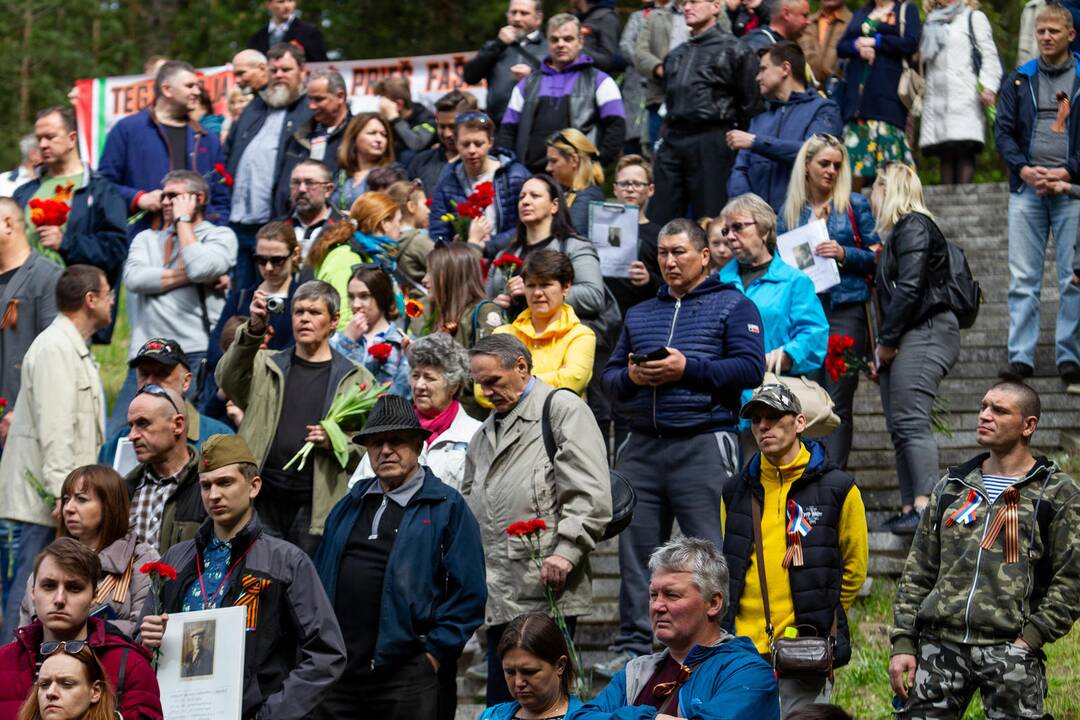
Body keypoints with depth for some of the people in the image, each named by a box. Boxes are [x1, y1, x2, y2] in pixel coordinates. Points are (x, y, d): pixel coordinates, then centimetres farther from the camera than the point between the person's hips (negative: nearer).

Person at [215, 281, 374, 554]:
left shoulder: (356, 379, 9)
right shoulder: (265, 365, 13)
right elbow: (228, 379, -8)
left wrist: (336, 441, -14)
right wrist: (253, 330, -20)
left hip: (317, 508, -1)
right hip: (262, 501, 2)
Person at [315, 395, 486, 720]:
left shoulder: (447, 507, 1)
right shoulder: (348, 507, 18)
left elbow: (468, 593, -5)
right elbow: (320, 580, 19)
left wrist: (435, 654, -10)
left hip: (409, 672, -5)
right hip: (338, 669, 5)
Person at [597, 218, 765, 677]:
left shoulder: (733, 307, 6)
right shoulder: (639, 314, 24)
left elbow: (750, 368, -7)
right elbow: (610, 375, 20)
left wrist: (687, 369, -14)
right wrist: (630, 377, -3)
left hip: (703, 445, -5)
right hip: (642, 446, 5)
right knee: (636, 549, 2)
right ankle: (632, 649, 6)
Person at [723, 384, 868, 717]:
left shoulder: (837, 489, 0)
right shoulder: (736, 493, 11)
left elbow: (854, 567, 8)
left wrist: (822, 619, 7)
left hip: (806, 652, -3)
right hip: (744, 650, 3)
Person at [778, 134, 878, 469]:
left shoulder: (854, 204, 6)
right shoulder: (790, 211, 13)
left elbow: (875, 257, 6)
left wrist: (845, 254, -11)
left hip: (845, 309, -3)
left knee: (838, 403, -7)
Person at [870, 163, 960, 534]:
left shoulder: (914, 226, -7)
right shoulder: (898, 232, 24)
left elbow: (910, 289, -17)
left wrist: (887, 340, -12)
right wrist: (883, 350, 16)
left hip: (924, 334, -10)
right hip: (905, 340, 10)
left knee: (911, 422, -18)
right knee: (899, 428, 4)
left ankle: (924, 506, -24)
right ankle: (909, 509, 2)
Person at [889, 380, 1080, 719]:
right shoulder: (950, 487, 17)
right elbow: (917, 573, 17)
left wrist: (1030, 639, -11)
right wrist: (903, 643, 7)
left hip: (1009, 648, -4)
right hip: (939, 644, 4)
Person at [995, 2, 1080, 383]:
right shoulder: (1019, 80, 12)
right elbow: (1003, 131, 9)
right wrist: (1024, 170, -7)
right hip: (1026, 190, 2)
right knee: (1022, 279, 0)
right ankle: (1020, 356, 2)